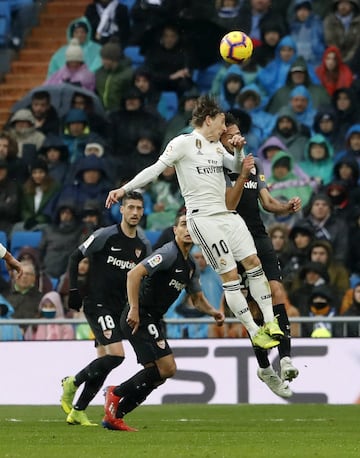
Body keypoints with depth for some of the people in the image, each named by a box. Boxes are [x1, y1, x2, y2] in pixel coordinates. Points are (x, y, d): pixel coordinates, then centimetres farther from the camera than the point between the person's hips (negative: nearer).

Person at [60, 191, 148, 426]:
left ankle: (77, 411, 16)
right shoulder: (105, 236, -9)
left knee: (104, 362, 5)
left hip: (118, 310, 7)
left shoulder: (141, 248, 9)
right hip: (97, 305, -7)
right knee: (116, 354, -20)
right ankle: (73, 383, 0)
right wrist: (74, 290, -7)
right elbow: (76, 257, -2)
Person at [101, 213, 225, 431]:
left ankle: (114, 415, 10)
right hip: (139, 317, -10)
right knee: (167, 368, -16)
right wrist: (134, 309, -29)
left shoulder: (192, 265, 14)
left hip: (152, 321, 10)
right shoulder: (168, 254, -15)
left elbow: (197, 298, 24)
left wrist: (213, 312, 3)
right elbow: (134, 273, -24)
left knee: (156, 374, 9)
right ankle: (117, 394, -6)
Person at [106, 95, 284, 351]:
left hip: (226, 214, 8)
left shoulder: (217, 146, 16)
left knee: (253, 262, 3)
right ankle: (254, 332, -4)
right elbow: (156, 169, -8)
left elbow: (237, 167, 24)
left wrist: (239, 150, 2)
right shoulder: (184, 143, -6)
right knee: (230, 275, -8)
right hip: (203, 218, -8)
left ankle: (270, 321, 12)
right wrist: (124, 190, -15)